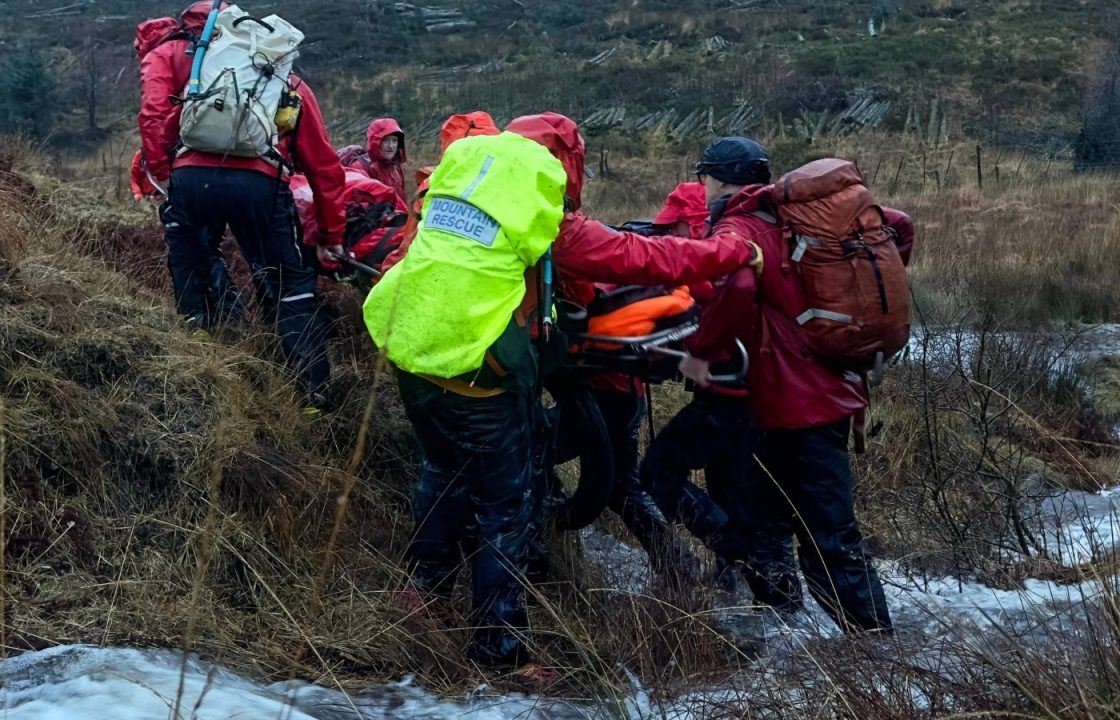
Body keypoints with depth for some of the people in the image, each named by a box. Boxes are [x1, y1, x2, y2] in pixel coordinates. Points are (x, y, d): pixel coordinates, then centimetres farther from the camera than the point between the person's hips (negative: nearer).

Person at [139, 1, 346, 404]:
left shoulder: (170, 54, 29)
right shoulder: (286, 79, 30)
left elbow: (153, 113, 9)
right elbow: (323, 163, 26)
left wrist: (160, 172, 14)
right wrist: (332, 236, 30)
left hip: (193, 176, 0)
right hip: (262, 184, 0)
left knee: (182, 236, 33)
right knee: (291, 286, 13)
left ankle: (194, 324, 30)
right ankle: (316, 388, 7)